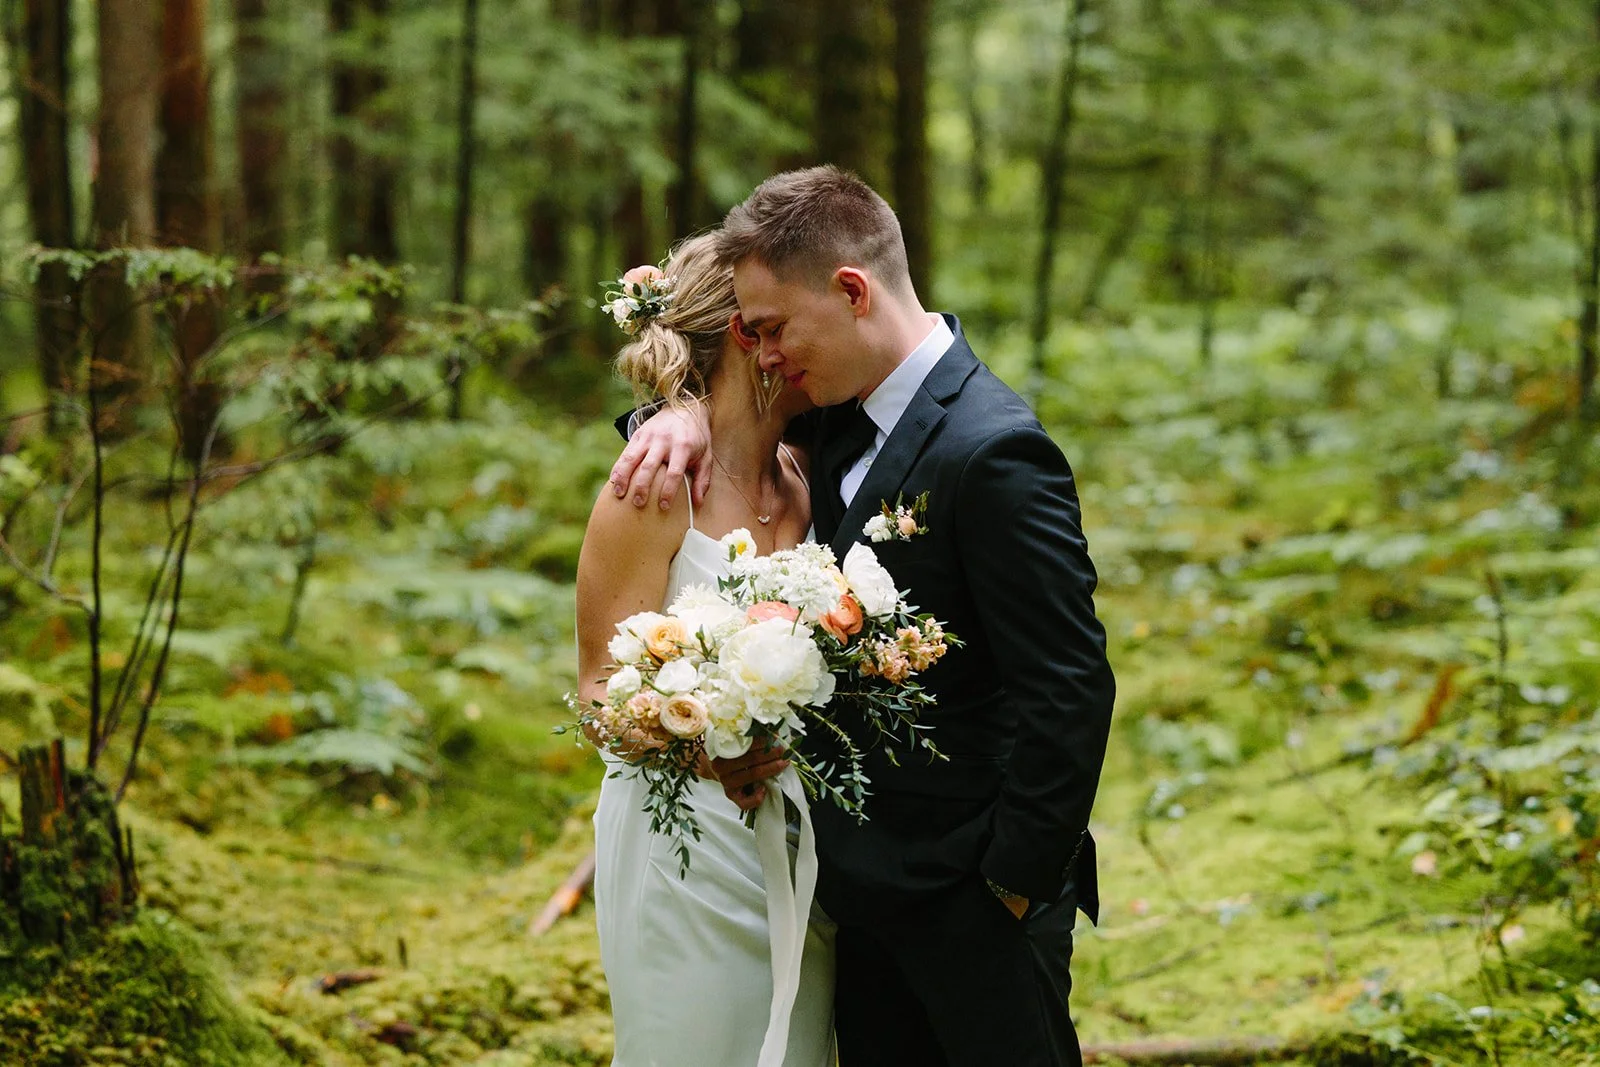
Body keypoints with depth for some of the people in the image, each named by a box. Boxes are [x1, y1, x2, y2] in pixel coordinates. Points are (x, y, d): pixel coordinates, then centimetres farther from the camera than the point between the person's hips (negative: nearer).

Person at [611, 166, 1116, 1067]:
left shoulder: (993, 451, -22)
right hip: (868, 878, 9)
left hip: (972, 898, -9)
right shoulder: (852, 410, 4)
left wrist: (1014, 882, -17)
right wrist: (691, 412, -2)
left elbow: (1069, 689, -23)